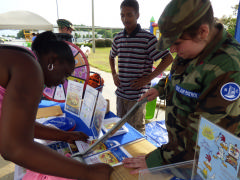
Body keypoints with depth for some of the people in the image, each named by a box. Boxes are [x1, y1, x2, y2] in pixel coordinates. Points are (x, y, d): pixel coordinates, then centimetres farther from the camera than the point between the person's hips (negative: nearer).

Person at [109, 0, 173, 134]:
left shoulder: (148, 38, -10)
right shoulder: (118, 38, 7)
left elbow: (168, 59, -12)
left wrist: (148, 79, -15)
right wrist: (114, 74, 11)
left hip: (137, 95, -5)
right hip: (121, 93, 6)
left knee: (136, 131, 7)